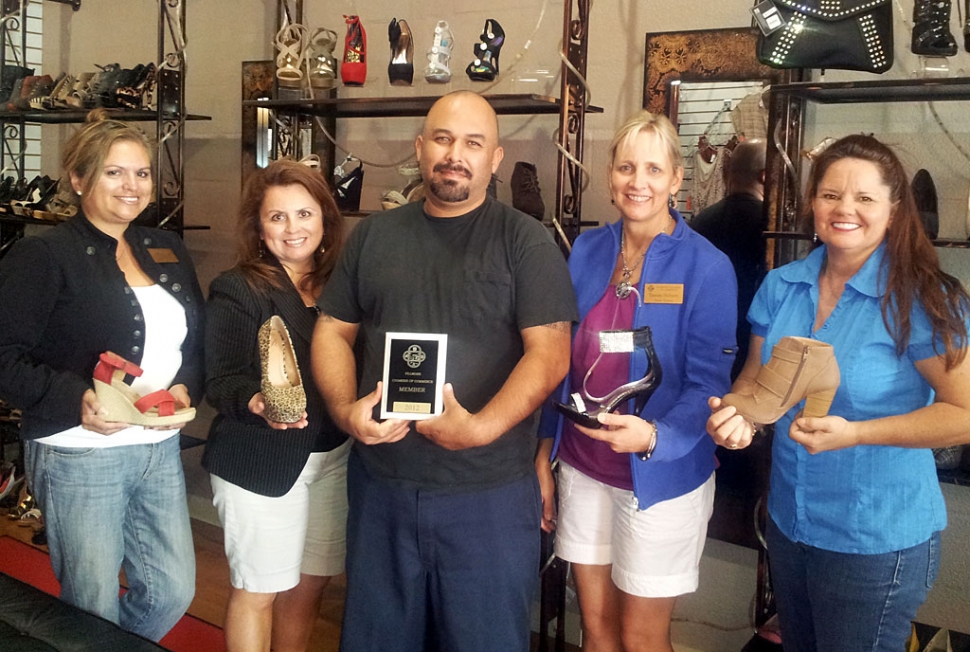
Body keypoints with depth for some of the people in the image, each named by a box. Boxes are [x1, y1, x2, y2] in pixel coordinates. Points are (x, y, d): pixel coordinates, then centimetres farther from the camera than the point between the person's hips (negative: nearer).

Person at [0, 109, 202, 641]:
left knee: (173, 591, 13)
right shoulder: (44, 256, -8)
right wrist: (76, 401, -25)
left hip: (160, 451, 6)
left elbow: (194, 342, 17)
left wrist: (184, 388, -2)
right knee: (94, 608, 7)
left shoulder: (168, 252, 11)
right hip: (79, 456, -6)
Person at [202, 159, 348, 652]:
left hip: (331, 457, 5)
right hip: (260, 463, -5)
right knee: (258, 589, 5)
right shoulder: (238, 290, -10)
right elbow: (222, 380, -15)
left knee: (309, 583, 15)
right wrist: (257, 404, -34)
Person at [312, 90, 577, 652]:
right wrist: (345, 409, -7)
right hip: (381, 487, 4)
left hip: (488, 494, -3)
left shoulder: (526, 241, -4)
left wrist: (479, 428, -23)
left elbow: (550, 353, -11)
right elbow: (334, 331, 11)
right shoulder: (374, 236, 9)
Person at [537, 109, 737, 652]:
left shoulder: (706, 267, -12)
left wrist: (654, 437, -32)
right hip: (583, 469, 4)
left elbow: (708, 382, -14)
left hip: (660, 478, -4)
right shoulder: (587, 251, 2)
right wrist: (545, 450, 8)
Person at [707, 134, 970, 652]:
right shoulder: (782, 286, -1)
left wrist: (853, 434, -27)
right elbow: (755, 377, 7)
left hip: (876, 543, -5)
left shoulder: (920, 299, -17)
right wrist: (738, 414, -15)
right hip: (788, 524, 5)